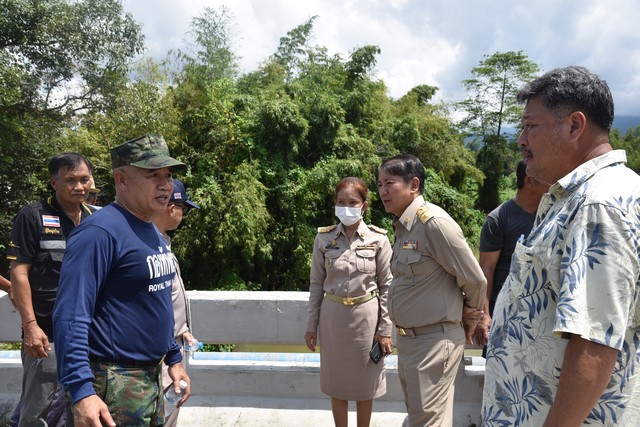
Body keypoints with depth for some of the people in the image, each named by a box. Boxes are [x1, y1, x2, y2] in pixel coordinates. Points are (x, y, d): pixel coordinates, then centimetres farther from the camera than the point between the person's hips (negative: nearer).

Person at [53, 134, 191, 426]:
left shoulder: (154, 234, 9)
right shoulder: (100, 232, -19)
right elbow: (70, 316, -23)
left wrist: (173, 358, 17)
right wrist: (81, 391, -28)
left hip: (152, 376, 9)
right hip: (113, 383, -9)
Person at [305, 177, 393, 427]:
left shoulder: (378, 239, -6)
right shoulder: (324, 238, -2)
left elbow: (386, 286, -3)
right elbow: (316, 284, 4)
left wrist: (385, 330, -4)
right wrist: (312, 325, 3)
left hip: (365, 316, -1)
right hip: (333, 316, 2)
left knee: (364, 382, 12)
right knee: (336, 382, 13)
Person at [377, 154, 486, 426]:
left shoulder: (434, 222, -20)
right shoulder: (402, 226, 9)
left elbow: (475, 280, -15)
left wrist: (469, 318, 0)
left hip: (434, 340, -9)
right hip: (407, 339, 9)